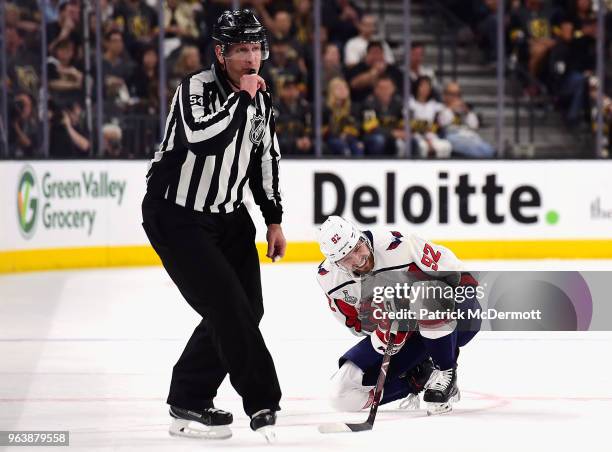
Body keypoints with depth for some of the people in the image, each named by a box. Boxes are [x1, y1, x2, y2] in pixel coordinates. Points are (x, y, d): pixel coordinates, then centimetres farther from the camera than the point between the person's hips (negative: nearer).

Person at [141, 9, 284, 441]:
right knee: (229, 308, -15)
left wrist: (274, 220, 14)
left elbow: (266, 158, 15)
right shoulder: (197, 89, -20)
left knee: (249, 308, 7)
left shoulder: (261, 97, 3)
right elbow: (202, 138, -39)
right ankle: (263, 405, -7)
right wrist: (241, 97, -30)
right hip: (175, 216, -8)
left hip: (228, 215, 8)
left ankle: (188, 401, 17)